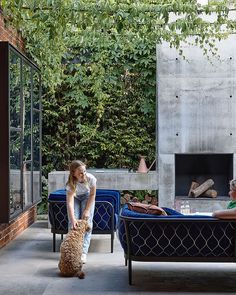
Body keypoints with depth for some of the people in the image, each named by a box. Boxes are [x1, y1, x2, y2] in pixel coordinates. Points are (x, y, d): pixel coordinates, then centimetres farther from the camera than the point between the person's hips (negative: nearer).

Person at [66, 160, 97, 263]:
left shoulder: (91, 178, -34)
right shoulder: (71, 184, -37)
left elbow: (92, 195, -18)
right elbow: (70, 202, -43)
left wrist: (87, 210, -20)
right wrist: (73, 219, -55)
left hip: (87, 197, 0)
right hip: (75, 198, 0)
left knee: (87, 221, -11)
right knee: (73, 222, -13)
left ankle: (83, 252, -11)